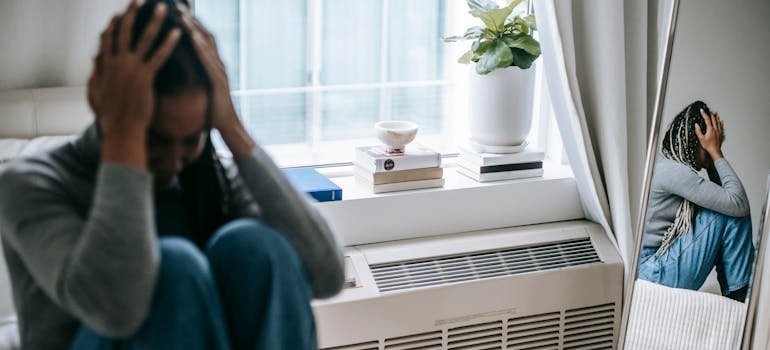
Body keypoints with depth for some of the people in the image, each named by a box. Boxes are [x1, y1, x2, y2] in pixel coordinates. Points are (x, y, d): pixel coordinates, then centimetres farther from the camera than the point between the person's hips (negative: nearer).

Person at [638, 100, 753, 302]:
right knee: (732, 212, -11)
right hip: (654, 276, -10)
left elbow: (720, 195, 16)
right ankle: (738, 297, 1)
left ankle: (734, 295, 14)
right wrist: (716, 152, -10)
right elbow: (738, 203, -18)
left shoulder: (666, 163, 12)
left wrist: (714, 154, 7)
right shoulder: (673, 171, -18)